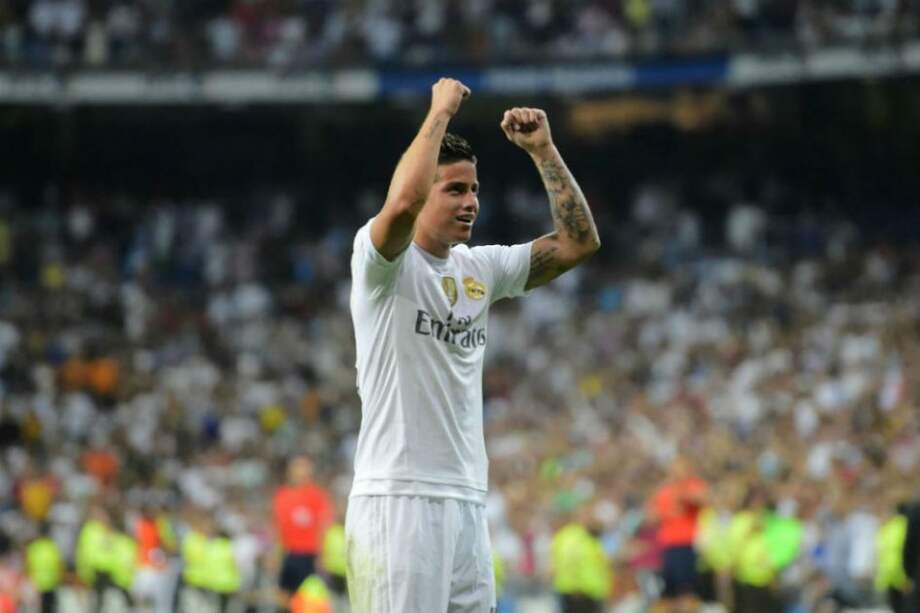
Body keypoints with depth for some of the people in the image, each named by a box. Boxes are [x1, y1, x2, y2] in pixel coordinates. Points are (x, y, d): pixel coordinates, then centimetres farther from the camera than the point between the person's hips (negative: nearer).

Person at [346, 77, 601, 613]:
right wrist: (440, 111, -13)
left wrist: (543, 150, 7)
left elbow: (579, 242, 14)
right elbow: (404, 202, -26)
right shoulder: (383, 260, -4)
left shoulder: (480, 269, 16)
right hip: (399, 501, -7)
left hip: (467, 502, 7)